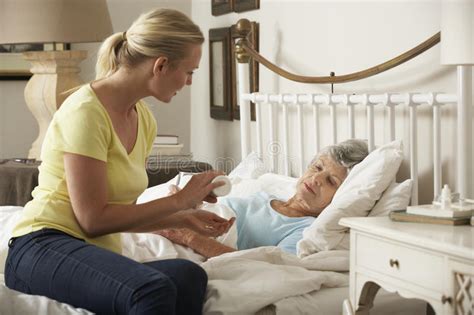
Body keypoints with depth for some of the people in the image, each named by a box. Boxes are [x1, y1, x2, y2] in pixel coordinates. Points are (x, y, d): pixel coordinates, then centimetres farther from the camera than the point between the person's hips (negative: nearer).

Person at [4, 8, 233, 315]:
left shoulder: (144, 120, 12)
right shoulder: (86, 111, -13)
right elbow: (93, 219, -14)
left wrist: (184, 218, 6)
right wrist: (179, 201, -8)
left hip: (98, 255, 7)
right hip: (44, 247, -7)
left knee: (189, 277, -28)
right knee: (152, 289, -37)